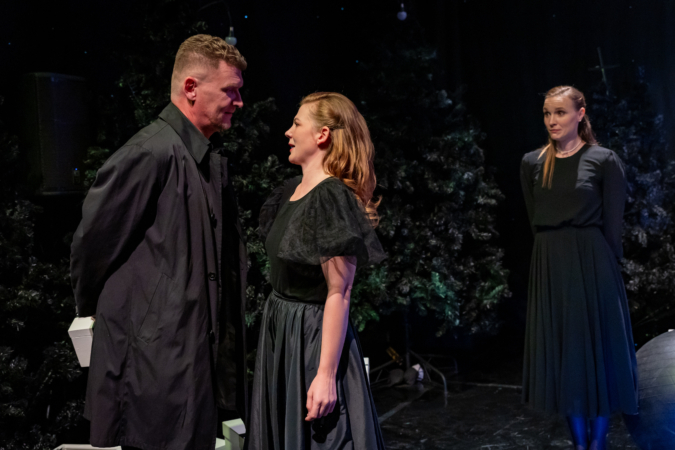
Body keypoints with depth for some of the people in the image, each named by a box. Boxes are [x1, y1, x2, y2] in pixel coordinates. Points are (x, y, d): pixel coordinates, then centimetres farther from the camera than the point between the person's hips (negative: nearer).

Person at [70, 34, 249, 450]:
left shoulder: (213, 162, 11)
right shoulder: (151, 154, -17)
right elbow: (93, 243, -11)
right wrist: (94, 311, 4)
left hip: (199, 352, 8)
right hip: (155, 361, -8)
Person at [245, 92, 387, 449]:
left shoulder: (332, 198, -19)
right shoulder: (289, 192, 6)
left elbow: (338, 294, -22)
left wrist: (326, 375, -23)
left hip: (314, 337, -8)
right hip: (278, 331, 8)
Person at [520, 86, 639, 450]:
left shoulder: (604, 161, -4)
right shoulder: (532, 163, 6)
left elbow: (613, 223, -4)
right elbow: (536, 219, 11)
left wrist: (599, 263, -5)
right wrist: (554, 253, 5)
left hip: (592, 264, -3)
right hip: (549, 266, 4)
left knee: (597, 348, 4)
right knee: (561, 351, 7)